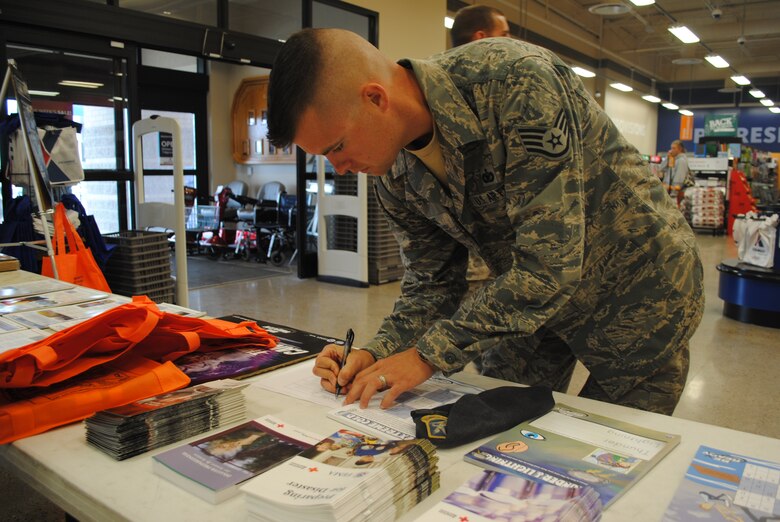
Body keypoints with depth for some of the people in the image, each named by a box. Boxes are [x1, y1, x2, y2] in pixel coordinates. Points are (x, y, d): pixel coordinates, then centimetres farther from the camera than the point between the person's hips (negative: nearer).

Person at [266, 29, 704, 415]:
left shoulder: (517, 81, -33)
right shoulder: (395, 176, -10)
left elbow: (550, 263, -36)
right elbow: (432, 281, -1)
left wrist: (430, 354, -30)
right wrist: (377, 355, -17)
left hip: (639, 291, -5)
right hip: (531, 305, 6)